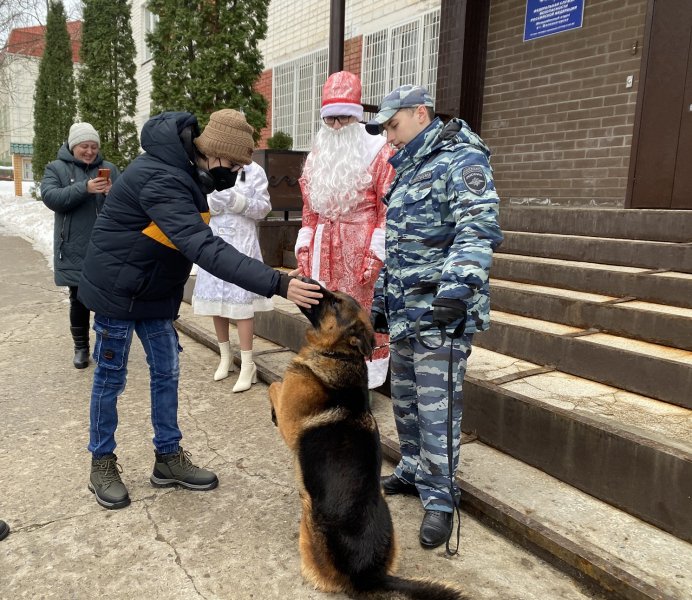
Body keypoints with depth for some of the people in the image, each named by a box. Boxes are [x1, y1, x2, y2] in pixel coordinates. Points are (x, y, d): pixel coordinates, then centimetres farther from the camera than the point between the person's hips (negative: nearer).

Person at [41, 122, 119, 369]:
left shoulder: (110, 168, 8)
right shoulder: (56, 168, 3)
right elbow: (50, 198, -13)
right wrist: (84, 188, -26)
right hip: (74, 251, -1)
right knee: (79, 299, 7)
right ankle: (81, 347, 20)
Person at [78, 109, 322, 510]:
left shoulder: (185, 169, -1)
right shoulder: (161, 179, -32)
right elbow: (206, 249, -43)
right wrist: (276, 284, -48)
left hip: (155, 291, 8)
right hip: (117, 291, -8)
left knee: (167, 371, 10)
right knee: (111, 377, 7)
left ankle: (169, 456, 24)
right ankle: (102, 463, 25)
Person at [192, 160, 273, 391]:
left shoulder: (254, 171, 0)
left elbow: (263, 208, -2)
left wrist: (237, 201, -16)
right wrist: (212, 203, -13)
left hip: (241, 242, -4)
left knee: (241, 301, -7)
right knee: (216, 300, 10)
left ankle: (247, 365, 0)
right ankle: (225, 356, 27)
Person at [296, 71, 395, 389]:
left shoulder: (378, 151, -3)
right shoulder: (317, 155, 15)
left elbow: (389, 208, -8)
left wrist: (377, 253, -14)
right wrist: (304, 248, 11)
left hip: (360, 246, -5)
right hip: (323, 247, 6)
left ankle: (364, 383, 13)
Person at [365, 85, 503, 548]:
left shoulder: (462, 159, -9)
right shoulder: (410, 171, 20)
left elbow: (479, 230, -24)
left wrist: (460, 280, -38)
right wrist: (381, 298, 25)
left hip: (441, 313, -9)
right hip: (404, 311, 9)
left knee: (436, 409, -3)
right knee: (405, 400, 17)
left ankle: (440, 498, 12)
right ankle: (414, 472, 35)